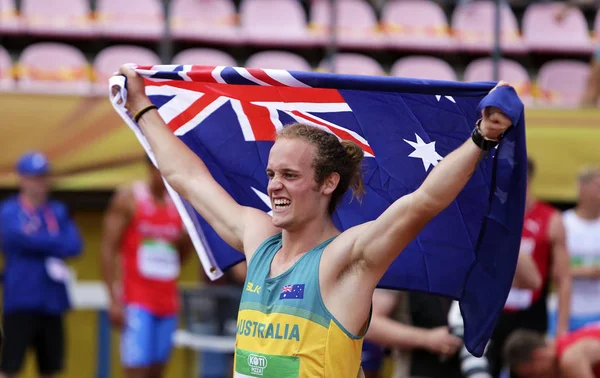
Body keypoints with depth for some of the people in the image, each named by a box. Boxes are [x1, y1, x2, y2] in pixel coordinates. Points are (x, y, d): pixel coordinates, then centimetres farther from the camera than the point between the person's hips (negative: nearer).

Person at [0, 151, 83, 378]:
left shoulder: (58, 211, 12)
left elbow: (75, 246, -2)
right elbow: (19, 237, -19)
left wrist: (37, 241, -13)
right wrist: (57, 243, -6)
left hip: (53, 301, 5)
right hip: (20, 300, -5)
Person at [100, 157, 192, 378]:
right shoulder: (129, 198, -3)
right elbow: (108, 250, -7)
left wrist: (187, 240, -3)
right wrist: (114, 299, -15)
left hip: (167, 301, 5)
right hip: (137, 302, -5)